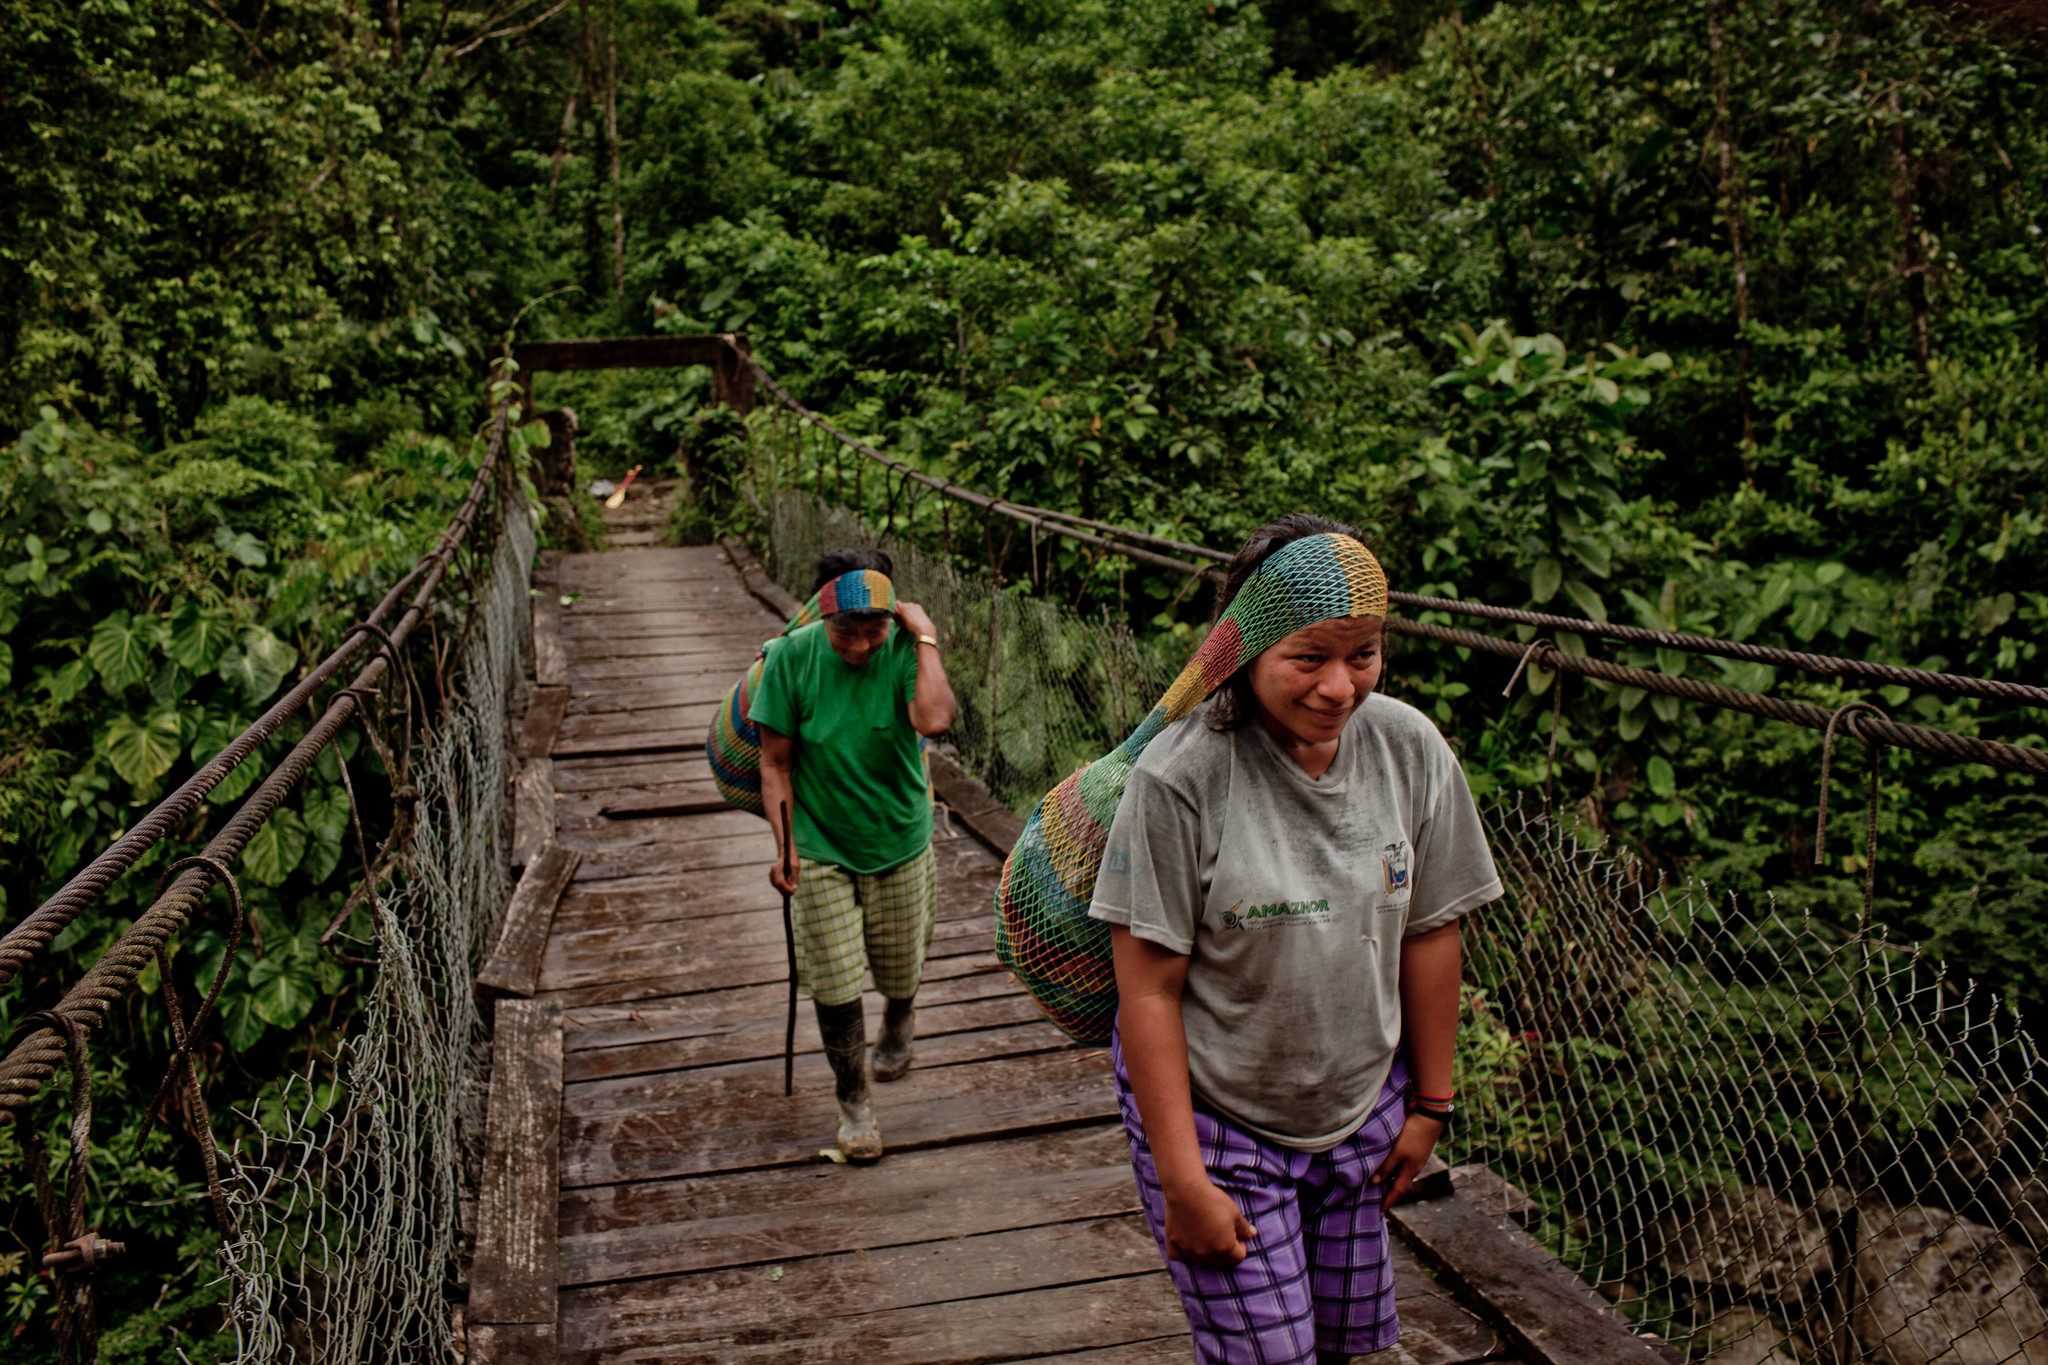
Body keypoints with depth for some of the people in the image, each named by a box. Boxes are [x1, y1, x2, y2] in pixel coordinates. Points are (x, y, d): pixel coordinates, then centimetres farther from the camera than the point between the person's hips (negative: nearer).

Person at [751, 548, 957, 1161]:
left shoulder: (904, 650, -18)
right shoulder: (792, 657, -16)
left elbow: (934, 720, -38)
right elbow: (775, 761, -8)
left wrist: (925, 637, -31)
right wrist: (784, 845, -13)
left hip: (898, 841, 1)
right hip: (819, 846, 0)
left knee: (899, 969, 16)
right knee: (835, 984, 0)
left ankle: (899, 1020, 53)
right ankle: (853, 1099, 24)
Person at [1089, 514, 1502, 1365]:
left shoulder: (1412, 751, -9)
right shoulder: (1180, 776, -23)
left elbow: (1429, 935, 2)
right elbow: (1148, 990, -19)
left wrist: (1429, 1103, 8)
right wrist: (1182, 1180, -16)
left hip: (1361, 1108, 5)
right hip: (1211, 1112, -4)